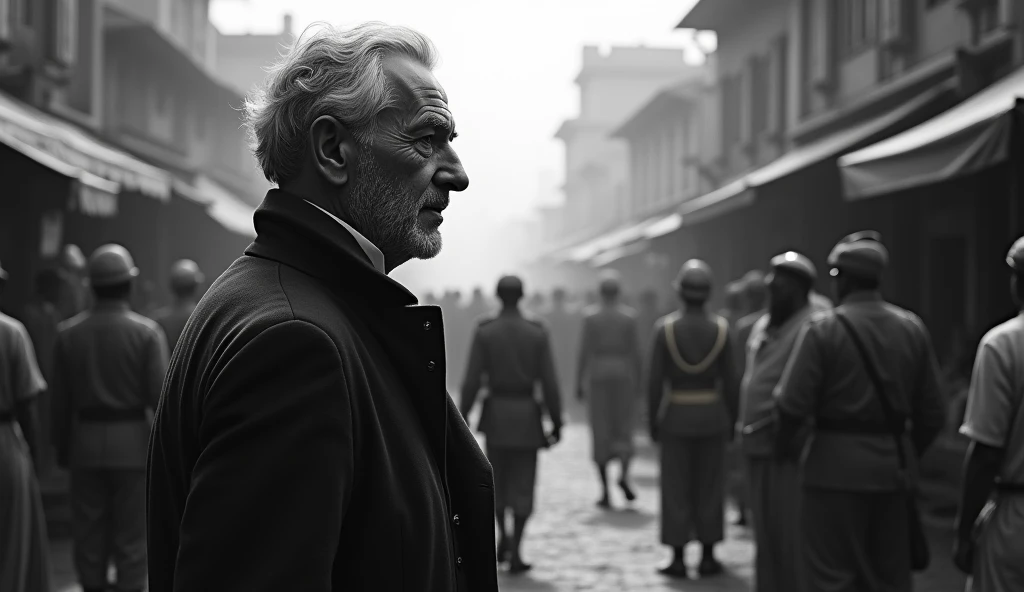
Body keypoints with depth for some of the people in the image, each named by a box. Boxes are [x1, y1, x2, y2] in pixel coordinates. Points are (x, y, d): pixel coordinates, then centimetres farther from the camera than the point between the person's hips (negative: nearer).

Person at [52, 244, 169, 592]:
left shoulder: (68, 333, -1)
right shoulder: (147, 332, -9)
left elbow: (60, 399, 2)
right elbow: (158, 395, -11)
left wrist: (62, 447, 11)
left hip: (85, 442, 3)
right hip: (132, 441, -2)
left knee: (89, 531, 10)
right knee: (131, 534, 4)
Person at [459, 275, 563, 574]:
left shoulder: (484, 331, -5)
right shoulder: (538, 332, -4)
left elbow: (472, 380, -8)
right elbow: (549, 382, -6)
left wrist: (462, 418, 0)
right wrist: (556, 423, 1)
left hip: (495, 413, 0)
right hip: (527, 415, 0)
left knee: (497, 477, 21)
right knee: (522, 485, 4)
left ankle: (503, 535, 9)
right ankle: (515, 553, -2)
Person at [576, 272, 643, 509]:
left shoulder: (590, 316, -3)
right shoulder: (629, 316, -1)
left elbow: (584, 352, -5)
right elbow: (636, 352, -2)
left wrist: (579, 383, 1)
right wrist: (638, 381, 7)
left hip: (597, 375, 0)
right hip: (623, 374, 0)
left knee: (601, 433, 4)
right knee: (624, 428, 12)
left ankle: (605, 491, 1)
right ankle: (624, 474, -13)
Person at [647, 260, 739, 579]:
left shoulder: (665, 328, -10)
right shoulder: (720, 328, -6)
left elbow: (654, 380, -9)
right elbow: (730, 380, -3)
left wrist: (652, 420, 1)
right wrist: (732, 420, 9)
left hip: (676, 417, -1)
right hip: (711, 416, 1)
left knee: (676, 489, 4)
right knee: (709, 487, 9)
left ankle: (678, 559, 4)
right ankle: (707, 557, 10)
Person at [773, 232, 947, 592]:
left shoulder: (823, 328, -9)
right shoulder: (912, 328, 5)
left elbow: (793, 403, -15)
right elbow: (933, 412, 7)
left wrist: (784, 441, 4)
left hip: (837, 466, -5)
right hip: (893, 468, 5)